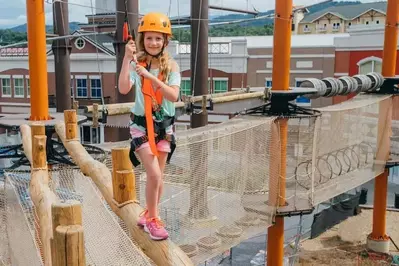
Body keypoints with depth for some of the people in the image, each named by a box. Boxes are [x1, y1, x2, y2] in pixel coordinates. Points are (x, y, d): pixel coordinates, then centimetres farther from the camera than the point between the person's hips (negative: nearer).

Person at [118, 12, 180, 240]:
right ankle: (152, 219, 10)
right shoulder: (137, 63, -7)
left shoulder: (171, 65, -4)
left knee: (159, 175, 11)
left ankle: (149, 215, 31)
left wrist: (150, 77, -25)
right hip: (142, 124, -2)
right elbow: (123, 89, -22)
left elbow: (174, 96, -16)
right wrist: (126, 59, -27)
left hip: (165, 125, 3)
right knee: (154, 175, -11)